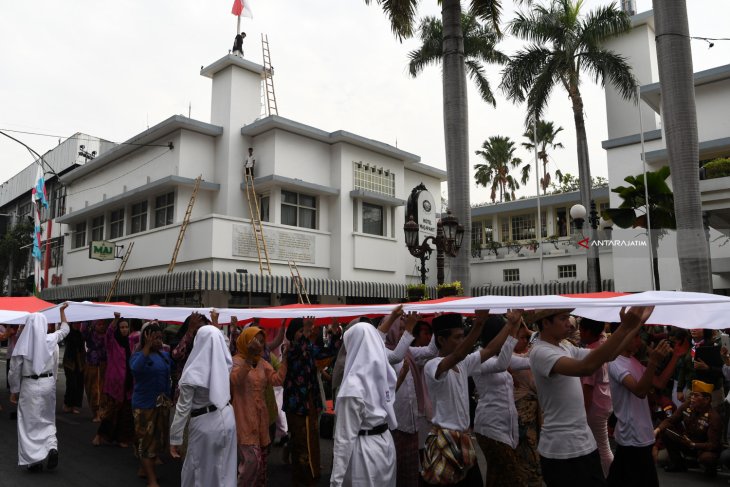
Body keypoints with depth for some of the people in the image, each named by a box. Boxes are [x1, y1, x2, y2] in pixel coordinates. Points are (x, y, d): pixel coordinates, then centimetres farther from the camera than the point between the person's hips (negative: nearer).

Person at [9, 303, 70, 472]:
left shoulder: (23, 344, -9)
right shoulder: (51, 339, -4)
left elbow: (15, 370, -3)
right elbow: (65, 329, 19)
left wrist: (14, 391, 9)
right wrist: (62, 311, 31)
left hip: (29, 385, -2)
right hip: (48, 383, 2)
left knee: (29, 423, 8)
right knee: (48, 419, 18)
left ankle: (33, 460, 10)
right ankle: (52, 447, -3)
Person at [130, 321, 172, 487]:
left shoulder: (165, 355, 4)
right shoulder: (138, 355, -13)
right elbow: (136, 368, -34)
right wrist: (147, 346, -40)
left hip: (163, 403, 6)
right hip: (145, 404, -6)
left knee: (159, 438, 17)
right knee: (146, 439, 0)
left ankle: (144, 468, 37)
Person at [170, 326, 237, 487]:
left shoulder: (192, 374, -19)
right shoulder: (225, 365, -5)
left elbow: (183, 408, -14)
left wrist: (175, 439, -4)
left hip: (205, 423, -5)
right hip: (227, 418, 5)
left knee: (196, 471, 15)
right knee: (225, 469, 18)